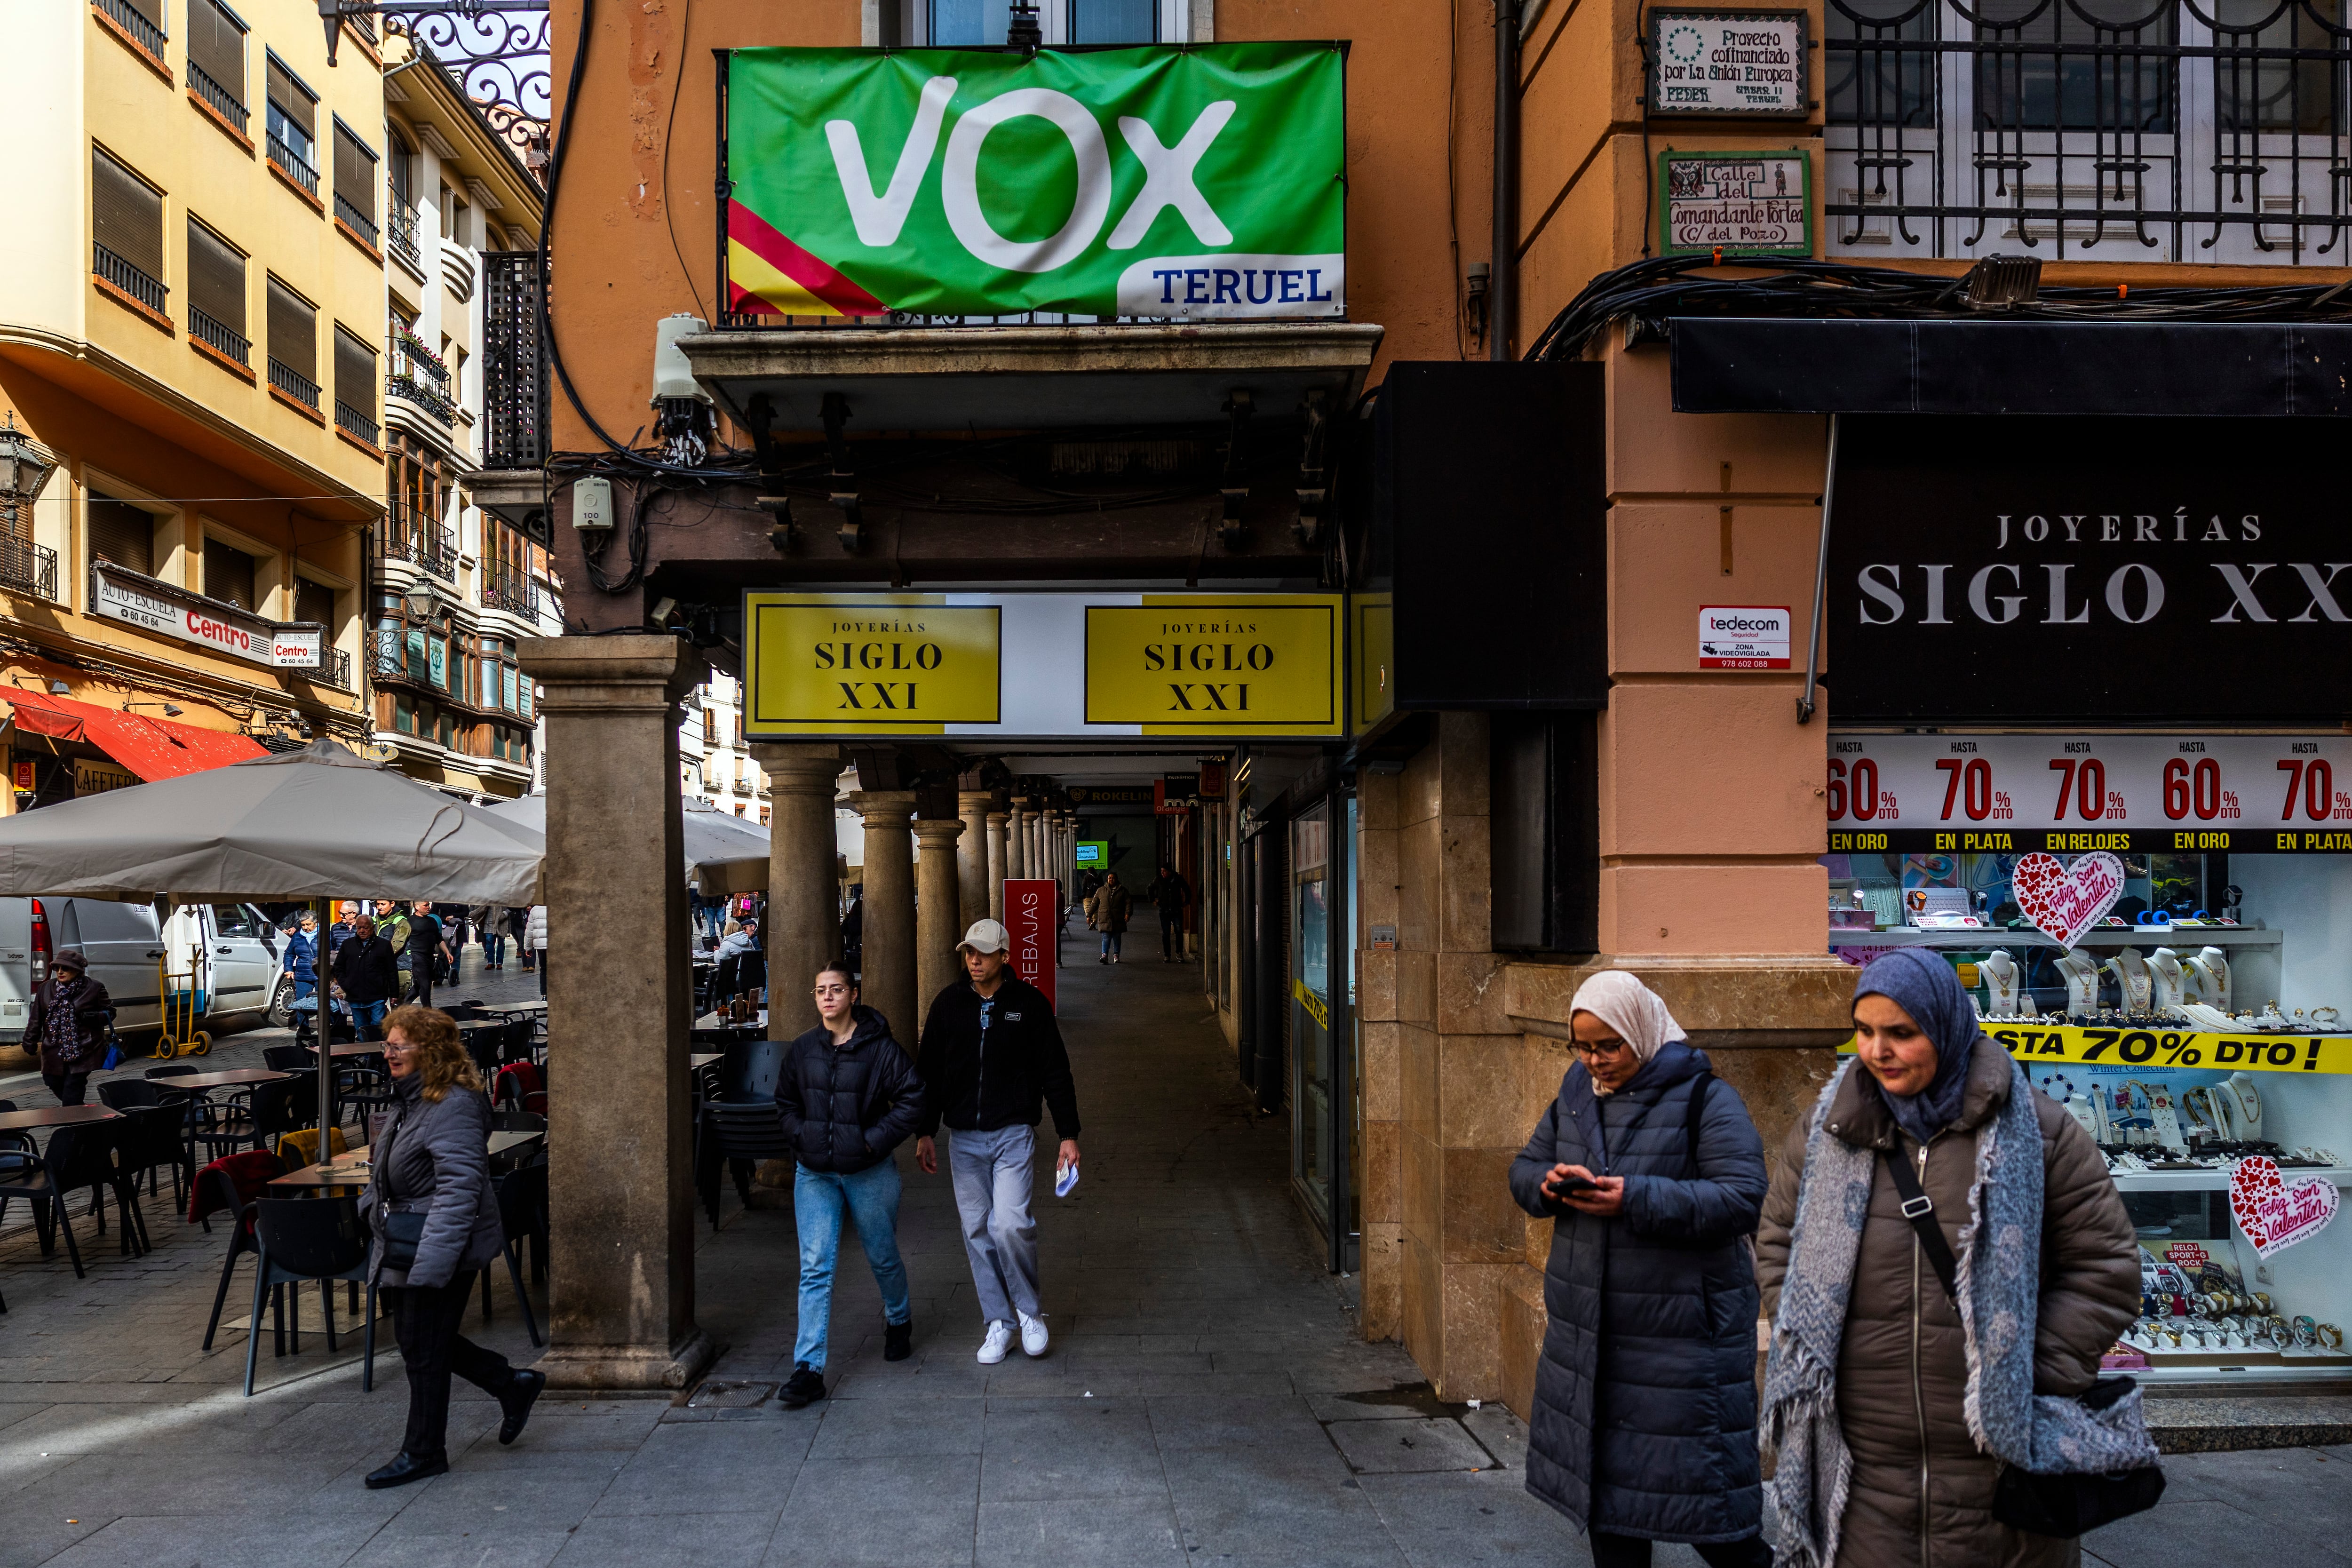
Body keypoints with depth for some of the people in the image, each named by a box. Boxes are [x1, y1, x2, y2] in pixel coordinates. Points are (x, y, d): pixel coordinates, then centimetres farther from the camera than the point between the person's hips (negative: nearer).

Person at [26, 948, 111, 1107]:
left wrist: (94, 1017, -17)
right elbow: (36, 1017, 13)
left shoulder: (94, 988, -5)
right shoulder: (45, 989, 7)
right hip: (54, 1051, 5)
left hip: (83, 1050, -5)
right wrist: (31, 1039, 8)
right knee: (54, 1083, 12)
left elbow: (109, 1012, 2)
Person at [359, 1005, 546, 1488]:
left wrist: (432, 1257, -31)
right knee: (412, 1339, 15)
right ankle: (512, 1385, 30)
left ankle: (424, 1452, 16)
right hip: (404, 1245, 10)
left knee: (423, 1348, 0)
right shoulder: (410, 1099, 10)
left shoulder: (454, 1106, -22)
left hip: (442, 1249, -10)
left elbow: (459, 1186, -28)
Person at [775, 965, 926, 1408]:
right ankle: (809, 1369, -5)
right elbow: (785, 1101, 17)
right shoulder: (802, 1050, 3)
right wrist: (800, 1136, 1)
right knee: (815, 1268, -5)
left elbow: (912, 1097, -9)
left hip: (869, 1172, -2)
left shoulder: (880, 1048, -10)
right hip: (814, 1174, 2)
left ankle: (899, 1321, 45)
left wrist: (875, 1139, -13)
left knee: (882, 1257, 15)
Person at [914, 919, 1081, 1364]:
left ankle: (1030, 1310, 8)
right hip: (964, 1138, 3)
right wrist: (925, 1133, 7)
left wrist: (1068, 1135, 0)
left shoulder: (1029, 1003, -2)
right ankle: (999, 1323, 16)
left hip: (1013, 1134, -3)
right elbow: (929, 1072, 11)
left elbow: (1056, 1072, 2)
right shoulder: (949, 1003, 4)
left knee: (1010, 1223, -15)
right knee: (977, 1231, 4)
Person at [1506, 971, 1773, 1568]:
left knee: (1700, 1476, 1)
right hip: (1589, 1329, 6)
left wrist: (1634, 1199, -27)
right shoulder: (1575, 1094, 8)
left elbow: (1742, 1198, -19)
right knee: (1603, 1474, 16)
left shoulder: (1704, 1098, -11)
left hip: (1682, 1333, -6)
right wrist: (1548, 1183, -12)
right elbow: (1523, 1169, 13)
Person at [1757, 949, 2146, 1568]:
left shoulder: (2036, 1129, -3)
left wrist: (2044, 1375, -6)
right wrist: (1807, 1355, 3)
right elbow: (1780, 1246, 14)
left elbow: (2105, 1265, 1)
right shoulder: (1825, 1131, 4)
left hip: (2000, 1454, -1)